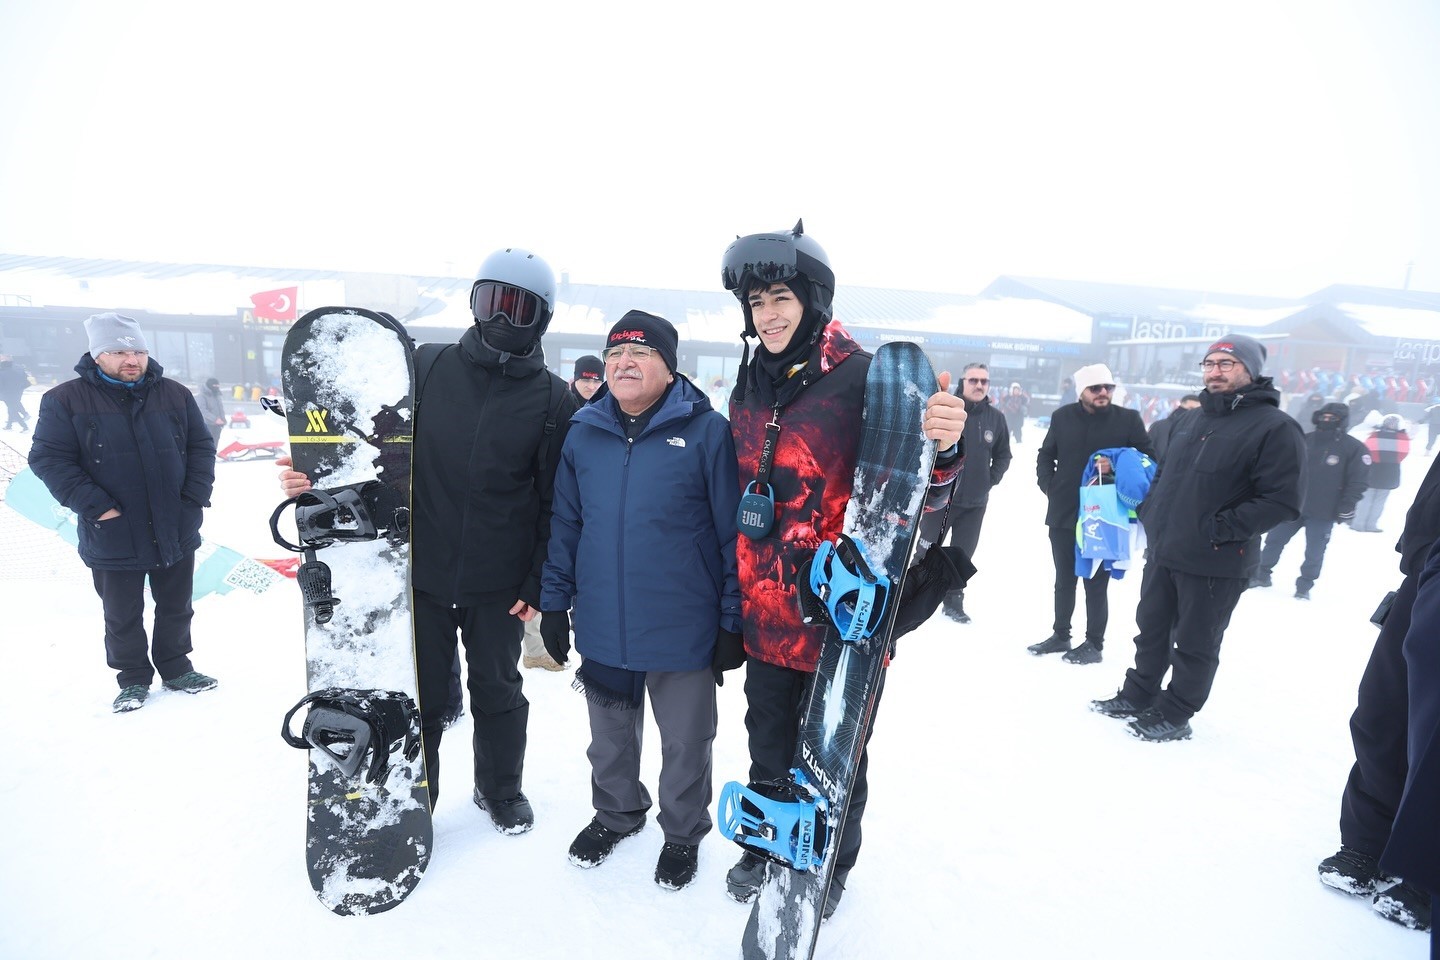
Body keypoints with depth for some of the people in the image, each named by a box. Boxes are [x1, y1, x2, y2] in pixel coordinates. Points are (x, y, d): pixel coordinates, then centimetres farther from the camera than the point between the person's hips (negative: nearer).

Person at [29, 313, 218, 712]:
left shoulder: (175, 395, 2)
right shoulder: (65, 400, -5)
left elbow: (201, 448, 6)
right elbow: (48, 458, -7)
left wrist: (195, 498, -5)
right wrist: (95, 506, -15)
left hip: (176, 531, 2)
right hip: (113, 538, -2)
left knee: (177, 608, 16)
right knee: (122, 616, 12)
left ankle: (176, 669, 33)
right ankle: (133, 679, 29)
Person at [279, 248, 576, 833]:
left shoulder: (553, 399, -4)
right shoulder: (425, 367, -2)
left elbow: (556, 501, -3)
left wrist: (539, 584, -6)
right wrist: (313, 474, -15)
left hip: (499, 583, 0)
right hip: (422, 571, 1)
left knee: (497, 690, 17)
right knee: (420, 694, 12)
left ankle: (501, 790, 39)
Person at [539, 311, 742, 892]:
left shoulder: (706, 431, -11)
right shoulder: (583, 433, 1)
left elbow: (734, 532, -9)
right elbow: (564, 524, 8)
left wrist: (733, 619, -8)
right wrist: (554, 602, 8)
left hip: (683, 630, -3)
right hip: (601, 627, 4)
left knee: (685, 743, 15)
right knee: (610, 735, 23)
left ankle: (683, 833, 40)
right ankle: (616, 813, 49)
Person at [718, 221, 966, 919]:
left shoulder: (865, 379, -14)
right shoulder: (749, 387, 5)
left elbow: (914, 499, -18)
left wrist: (941, 448, -40)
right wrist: (739, 588, 20)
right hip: (766, 610, 5)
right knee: (768, 746, 21)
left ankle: (831, 866, 40)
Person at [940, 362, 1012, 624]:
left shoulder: (996, 418, 3)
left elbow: (1003, 455, 13)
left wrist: (991, 480, 2)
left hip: (976, 502, 3)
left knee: (963, 554, 12)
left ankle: (954, 602, 25)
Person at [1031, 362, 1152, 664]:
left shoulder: (1128, 419, -5)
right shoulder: (1063, 417, 2)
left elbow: (1148, 459, 0)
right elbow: (1046, 455, 12)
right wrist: (1049, 487, 1)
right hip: (1063, 514, 3)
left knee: (1096, 583, 5)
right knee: (1064, 580, 15)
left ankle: (1094, 643, 18)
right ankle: (1060, 635, 29)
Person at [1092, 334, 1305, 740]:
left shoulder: (1275, 427, -12)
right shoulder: (1192, 421, 12)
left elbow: (1283, 498, -18)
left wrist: (1223, 529, -21)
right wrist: (1151, 513, 12)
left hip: (1215, 564, -7)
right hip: (1163, 553, 7)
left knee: (1195, 644, 8)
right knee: (1151, 631, 18)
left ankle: (1174, 716, 22)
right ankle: (1137, 696, 34)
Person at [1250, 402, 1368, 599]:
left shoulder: (1354, 448, -5)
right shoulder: (1305, 440, 7)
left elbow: (1357, 482, -6)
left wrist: (1347, 508, -11)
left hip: (1322, 513, -4)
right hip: (1292, 505, 4)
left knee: (1314, 552, 3)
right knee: (1274, 540, 7)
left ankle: (1304, 585, 18)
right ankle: (1262, 575, 21)